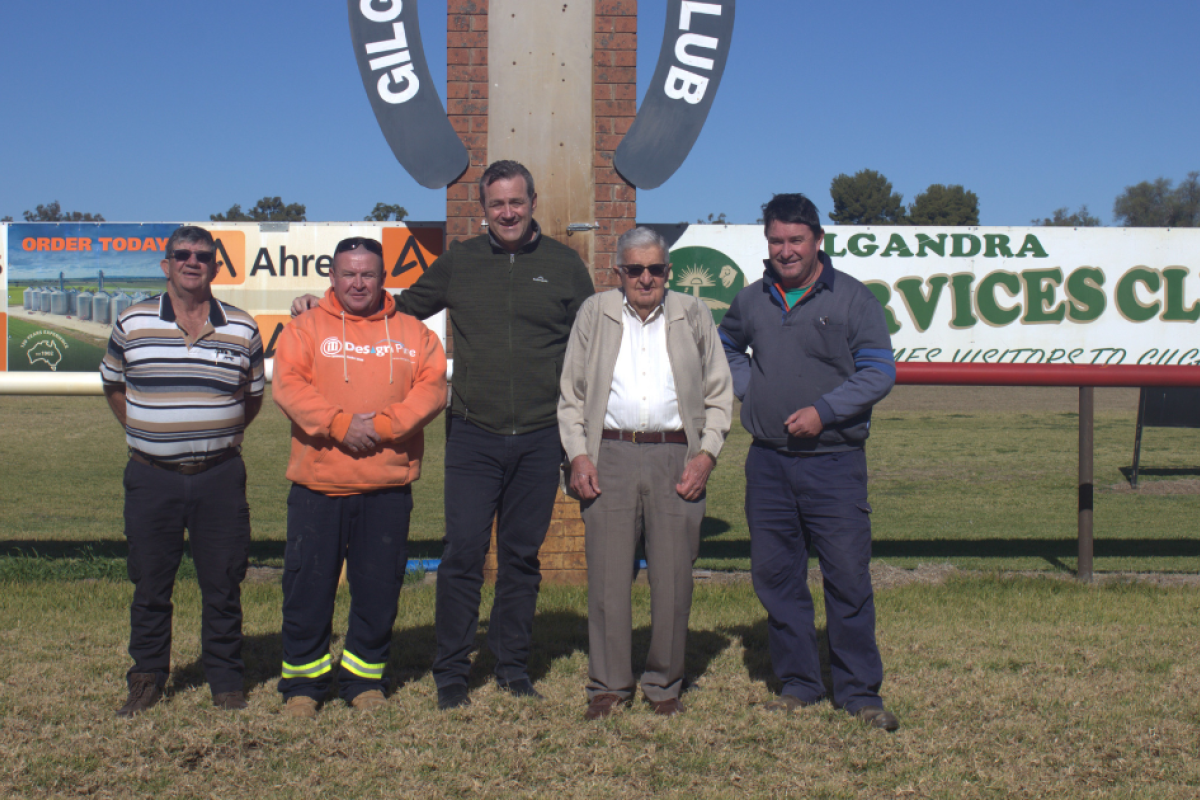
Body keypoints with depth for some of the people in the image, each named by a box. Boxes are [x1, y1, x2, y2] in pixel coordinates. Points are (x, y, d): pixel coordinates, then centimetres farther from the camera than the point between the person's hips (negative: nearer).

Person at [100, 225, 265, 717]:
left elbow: (253, 395, 15)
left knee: (223, 584, 5)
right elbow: (113, 386, 16)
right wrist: (146, 434, 9)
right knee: (149, 584, 8)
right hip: (152, 476, 0)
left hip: (220, 476, 0)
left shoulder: (242, 329, 4)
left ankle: (226, 681, 18)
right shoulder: (132, 323, 3)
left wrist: (220, 436, 7)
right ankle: (147, 678, 24)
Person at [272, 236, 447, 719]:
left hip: (388, 485, 1)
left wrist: (383, 424, -15)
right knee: (307, 587, 3)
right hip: (317, 484, -1)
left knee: (379, 589, 7)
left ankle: (365, 679, 22)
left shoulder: (412, 334, 11)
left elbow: (432, 388, -1)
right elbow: (288, 385, -6)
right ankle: (303, 682, 17)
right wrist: (340, 424, -18)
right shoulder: (305, 329, 7)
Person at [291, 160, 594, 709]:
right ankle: (451, 673, 11)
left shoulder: (563, 265, 6)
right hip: (473, 437, 0)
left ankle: (513, 667, 23)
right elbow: (403, 309, 18)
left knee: (522, 556, 10)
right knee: (463, 553, -3)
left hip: (540, 438, 0)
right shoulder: (459, 262, 8)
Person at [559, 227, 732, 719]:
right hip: (609, 457, 0)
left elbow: (719, 393, 12)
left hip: (676, 459, 0)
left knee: (673, 579, 2)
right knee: (607, 577, 0)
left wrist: (706, 455, 0)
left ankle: (664, 684, 17)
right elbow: (571, 393, 12)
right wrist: (578, 455, 0)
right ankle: (608, 684, 13)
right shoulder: (594, 314, 12)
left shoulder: (693, 315, 12)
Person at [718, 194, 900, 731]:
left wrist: (823, 411, -15)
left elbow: (878, 372, -5)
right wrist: (746, 389, 10)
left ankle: (858, 691, 10)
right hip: (767, 462, 4)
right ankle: (797, 684, 22)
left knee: (848, 576, -2)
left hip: (834, 460, -4)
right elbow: (725, 349, 29)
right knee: (775, 575, 8)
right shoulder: (751, 300, 12)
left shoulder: (853, 299, -1)